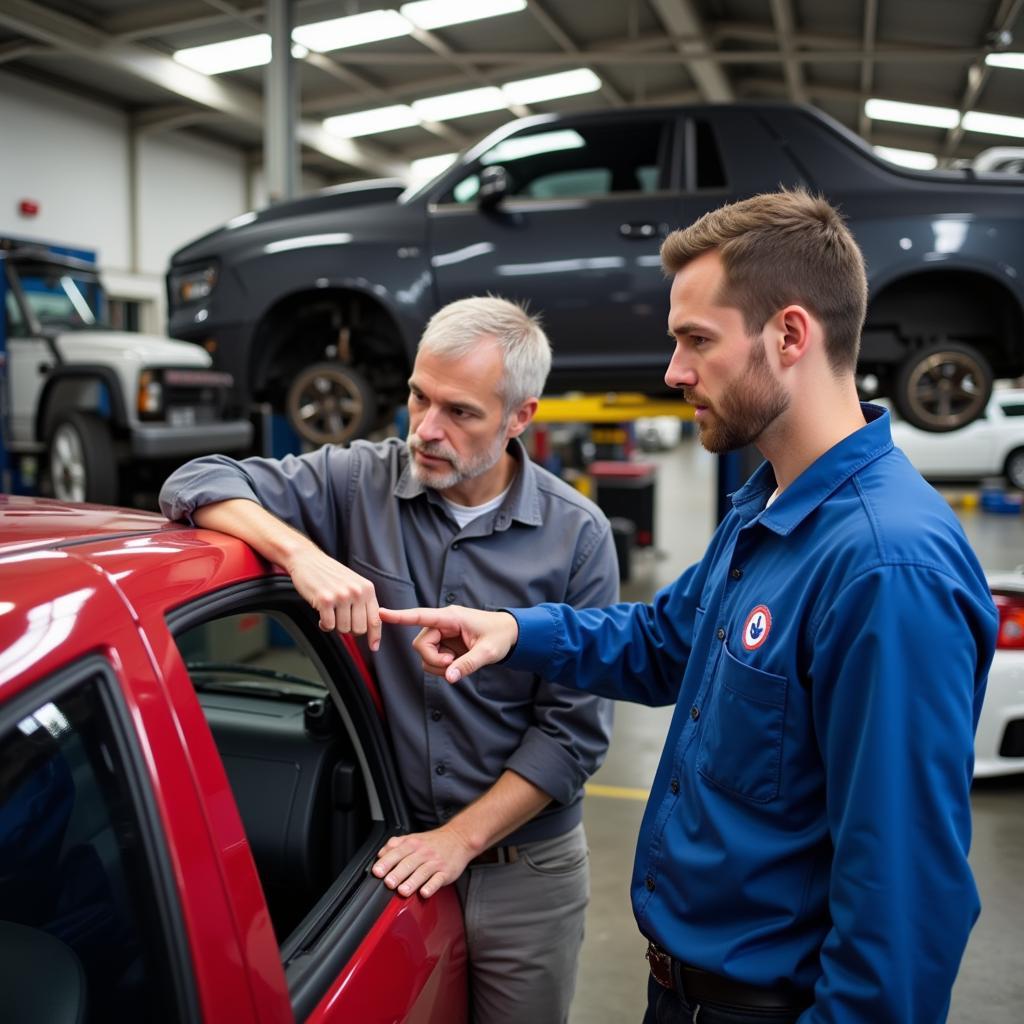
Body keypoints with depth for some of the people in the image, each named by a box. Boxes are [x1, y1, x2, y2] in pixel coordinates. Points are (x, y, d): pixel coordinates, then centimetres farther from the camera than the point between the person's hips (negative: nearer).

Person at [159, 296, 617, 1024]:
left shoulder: (577, 534, -12)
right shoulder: (360, 484, -8)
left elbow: (575, 724, -10)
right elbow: (198, 483, -11)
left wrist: (460, 838, -13)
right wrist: (304, 553, -28)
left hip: (524, 872, 0)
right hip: (385, 854, 1)